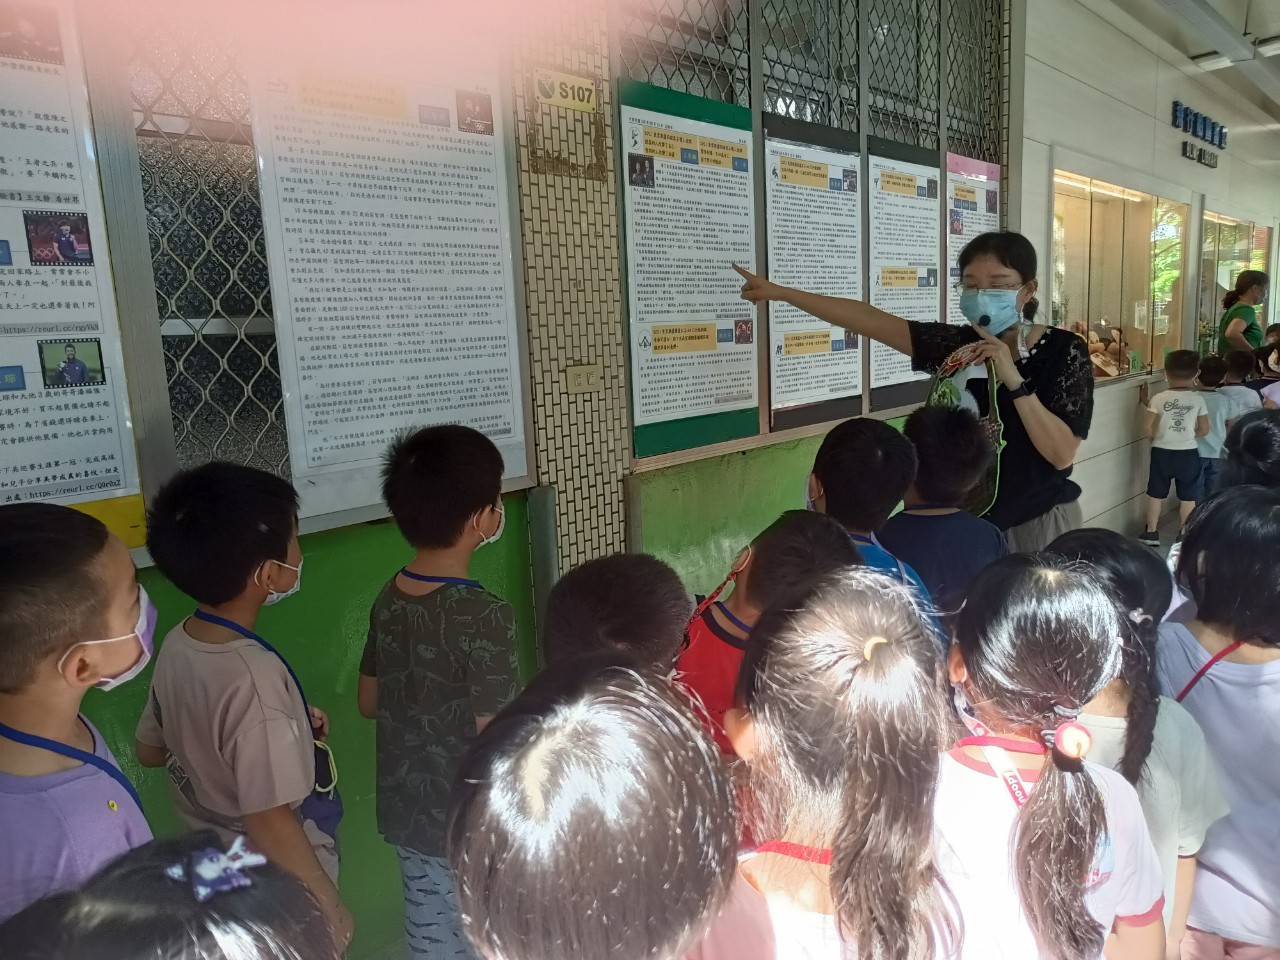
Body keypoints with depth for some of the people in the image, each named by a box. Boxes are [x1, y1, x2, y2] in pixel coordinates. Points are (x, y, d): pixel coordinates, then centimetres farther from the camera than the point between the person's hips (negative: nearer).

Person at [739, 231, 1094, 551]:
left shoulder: (1064, 351, -11)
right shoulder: (957, 344, -5)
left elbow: (1062, 454, -19)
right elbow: (867, 318, -6)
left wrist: (1013, 381, -27)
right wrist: (780, 292, -7)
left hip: (1036, 522, -2)